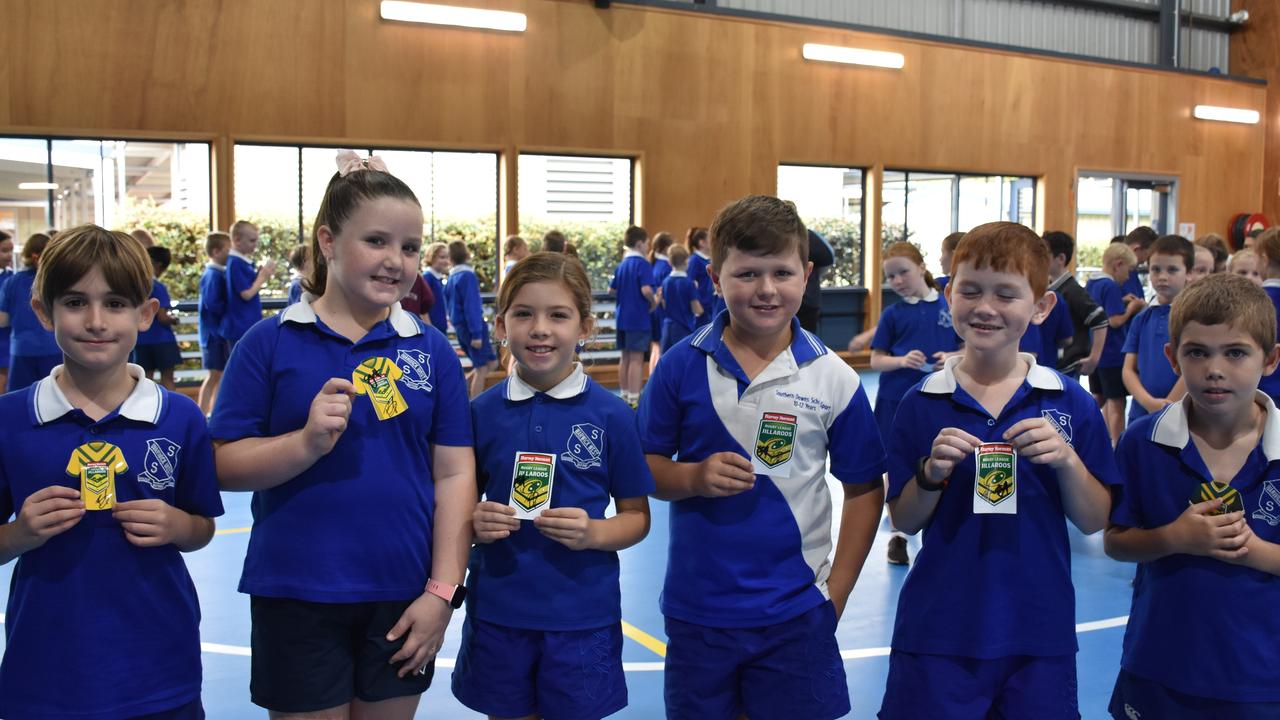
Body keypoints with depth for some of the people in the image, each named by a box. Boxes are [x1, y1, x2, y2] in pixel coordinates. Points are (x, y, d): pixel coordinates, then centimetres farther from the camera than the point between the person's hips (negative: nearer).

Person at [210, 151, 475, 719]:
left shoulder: (432, 350, 1)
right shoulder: (270, 343, -4)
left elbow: (455, 475, 0)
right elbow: (225, 466, -6)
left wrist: (442, 591, -5)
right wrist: (308, 442, -24)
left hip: (403, 599, 2)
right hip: (297, 600, -2)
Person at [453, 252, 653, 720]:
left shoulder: (612, 415, -7)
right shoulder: (481, 412, -2)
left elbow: (637, 516, 0)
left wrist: (594, 533, -19)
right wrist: (476, 523, -13)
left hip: (583, 616, -1)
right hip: (497, 612, 2)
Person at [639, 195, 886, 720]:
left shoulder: (834, 378, -5)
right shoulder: (681, 366, -5)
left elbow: (863, 490, 2)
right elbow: (644, 466, 1)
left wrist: (836, 593, -2)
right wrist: (694, 476, -19)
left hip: (796, 614, 0)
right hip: (696, 610, 1)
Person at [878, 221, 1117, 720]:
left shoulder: (1072, 403, -2)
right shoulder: (921, 404, -3)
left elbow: (1093, 522, 1)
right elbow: (904, 521, 0)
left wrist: (1067, 460, -16)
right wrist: (933, 473, -18)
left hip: (1039, 633, 1)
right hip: (938, 632, -1)